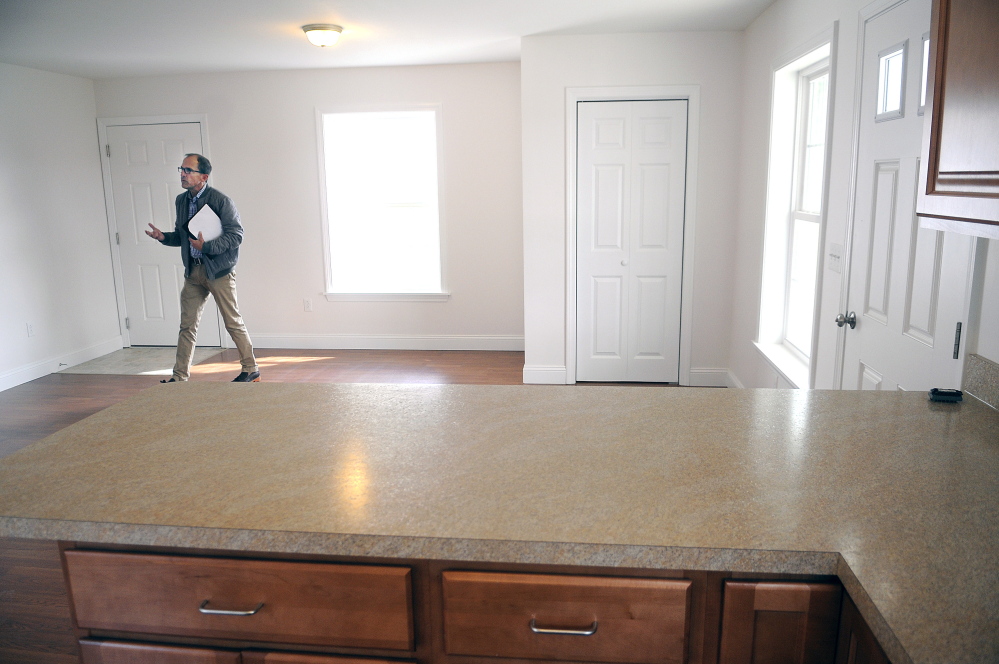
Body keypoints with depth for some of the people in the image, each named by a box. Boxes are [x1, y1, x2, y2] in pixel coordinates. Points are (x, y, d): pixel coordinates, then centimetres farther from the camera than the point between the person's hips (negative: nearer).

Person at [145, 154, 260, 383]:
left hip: (219, 271, -6)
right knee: (187, 325, 7)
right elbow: (182, 235, 20)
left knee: (233, 322, 2)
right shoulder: (181, 200, 11)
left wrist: (206, 246, -21)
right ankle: (180, 376, 14)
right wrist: (164, 237, 0)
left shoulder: (221, 200, -10)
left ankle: (251, 370, 15)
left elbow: (236, 235, -14)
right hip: (193, 271, 6)